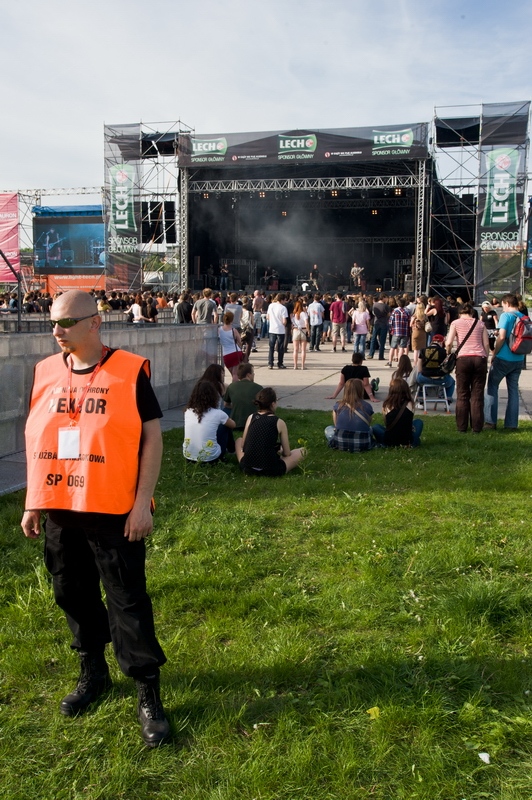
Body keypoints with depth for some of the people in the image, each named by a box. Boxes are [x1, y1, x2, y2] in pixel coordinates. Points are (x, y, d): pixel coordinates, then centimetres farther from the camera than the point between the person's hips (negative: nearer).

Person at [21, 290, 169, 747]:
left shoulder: (129, 371, -10)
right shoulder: (46, 372, 4)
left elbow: (152, 438, -9)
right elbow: (36, 439, 11)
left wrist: (142, 504, -13)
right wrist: (33, 502, 10)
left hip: (115, 513, -5)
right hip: (59, 513, 5)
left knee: (128, 602, 2)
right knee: (75, 597, 17)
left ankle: (148, 696, 16)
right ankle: (93, 674, 38)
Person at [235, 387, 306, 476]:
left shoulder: (251, 417, 4)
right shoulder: (279, 423, -4)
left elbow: (243, 445, 10)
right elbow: (287, 453, 2)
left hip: (247, 468, 2)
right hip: (271, 470, -2)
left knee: (238, 441, 33)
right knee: (301, 451, 19)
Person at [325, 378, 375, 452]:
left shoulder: (338, 406, 1)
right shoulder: (367, 407, 0)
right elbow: (368, 425, 13)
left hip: (340, 443, -1)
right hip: (362, 445, 1)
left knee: (328, 429, 28)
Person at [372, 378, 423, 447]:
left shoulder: (386, 405, -5)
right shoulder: (410, 404, -5)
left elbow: (386, 424, 7)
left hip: (389, 442, 0)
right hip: (408, 442, 0)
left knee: (375, 427, 30)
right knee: (419, 422, 28)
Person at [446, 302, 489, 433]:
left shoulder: (456, 323, 8)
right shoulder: (480, 324, 14)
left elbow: (449, 343, -2)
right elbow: (486, 344, 8)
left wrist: (449, 354, 15)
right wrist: (485, 361, 15)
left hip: (463, 358, -2)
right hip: (480, 358, 2)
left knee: (462, 394, 5)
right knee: (477, 395, 5)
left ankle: (462, 427, 6)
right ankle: (476, 427, 6)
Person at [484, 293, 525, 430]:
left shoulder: (506, 316, -11)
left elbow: (502, 337, -18)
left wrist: (494, 354, -7)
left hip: (504, 358, -6)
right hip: (519, 359, 6)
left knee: (492, 386, 7)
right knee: (513, 389, 10)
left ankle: (490, 421, 4)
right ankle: (511, 424, 10)